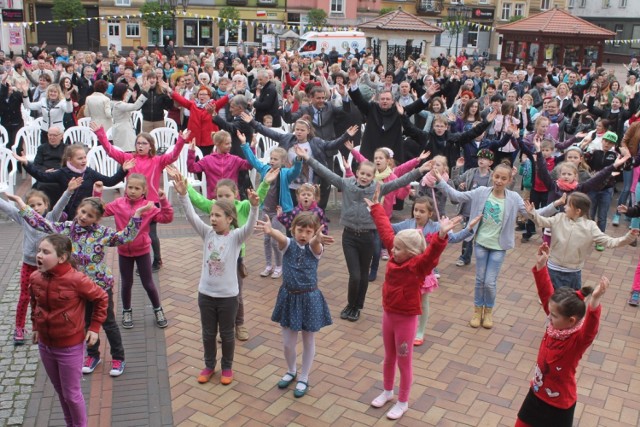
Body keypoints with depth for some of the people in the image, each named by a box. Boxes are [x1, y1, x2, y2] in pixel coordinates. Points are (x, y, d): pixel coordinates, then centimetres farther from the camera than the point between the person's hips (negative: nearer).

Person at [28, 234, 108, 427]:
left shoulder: (76, 279, -25)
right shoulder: (35, 278, -8)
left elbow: (101, 298, -12)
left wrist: (94, 327, -10)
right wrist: (36, 326, 12)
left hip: (70, 347, -5)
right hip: (45, 345, 5)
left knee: (71, 393, 8)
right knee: (60, 391, 21)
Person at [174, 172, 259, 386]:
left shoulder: (236, 237, -12)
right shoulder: (207, 233, -2)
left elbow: (250, 226, -29)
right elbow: (192, 216, -12)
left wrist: (254, 207, -48)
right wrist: (183, 195, -26)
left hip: (228, 295, -3)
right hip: (205, 293, 3)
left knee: (226, 334, 14)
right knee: (208, 333, 18)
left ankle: (227, 367, 34)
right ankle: (209, 365, 38)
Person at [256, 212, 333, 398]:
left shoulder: (315, 248, -10)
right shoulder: (288, 244, -8)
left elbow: (315, 243, -36)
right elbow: (280, 237, -32)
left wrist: (318, 239, -62)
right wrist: (270, 231, -56)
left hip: (309, 299, -1)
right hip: (289, 297, 2)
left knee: (308, 341, 12)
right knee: (288, 342, 12)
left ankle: (304, 379, 32)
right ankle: (291, 371, 40)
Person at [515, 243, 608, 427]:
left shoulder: (579, 339, -30)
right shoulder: (556, 323, -13)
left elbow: (590, 329, -52)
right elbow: (546, 293, -9)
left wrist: (594, 302, -69)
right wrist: (540, 266, -16)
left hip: (560, 404, -6)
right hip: (537, 393, 6)